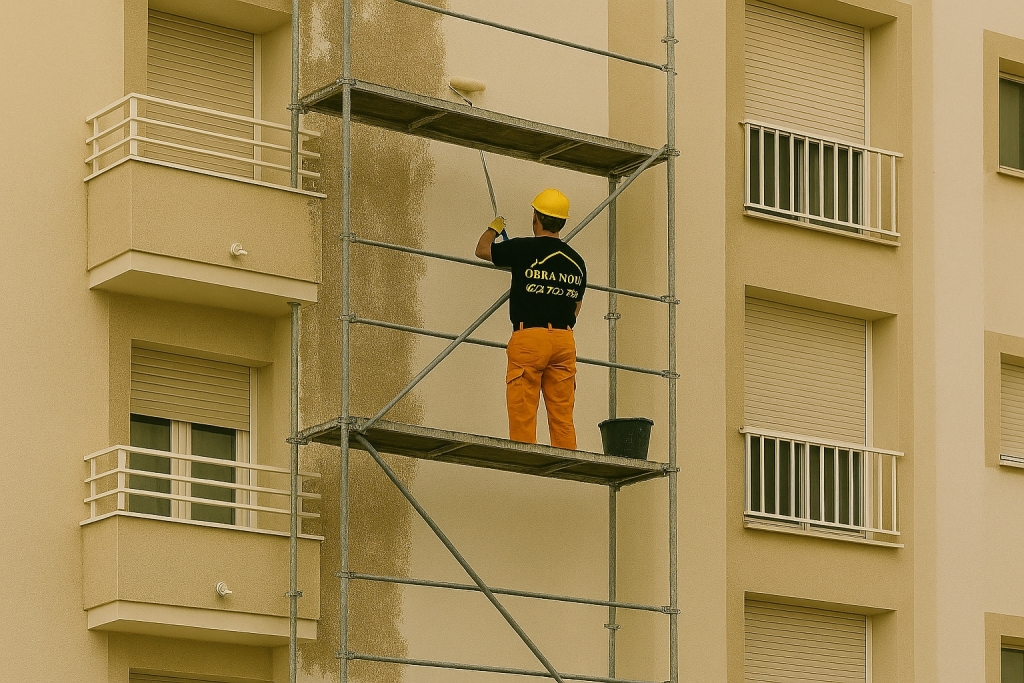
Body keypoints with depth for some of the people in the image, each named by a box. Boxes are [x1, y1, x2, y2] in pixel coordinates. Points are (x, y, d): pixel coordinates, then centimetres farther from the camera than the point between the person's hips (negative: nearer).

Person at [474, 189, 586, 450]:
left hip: (529, 338, -5)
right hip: (565, 340, 5)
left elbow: (482, 249, 15)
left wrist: (493, 229, 35)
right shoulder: (577, 261, 11)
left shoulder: (524, 248, -3)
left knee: (522, 416, -4)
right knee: (562, 417, 5)